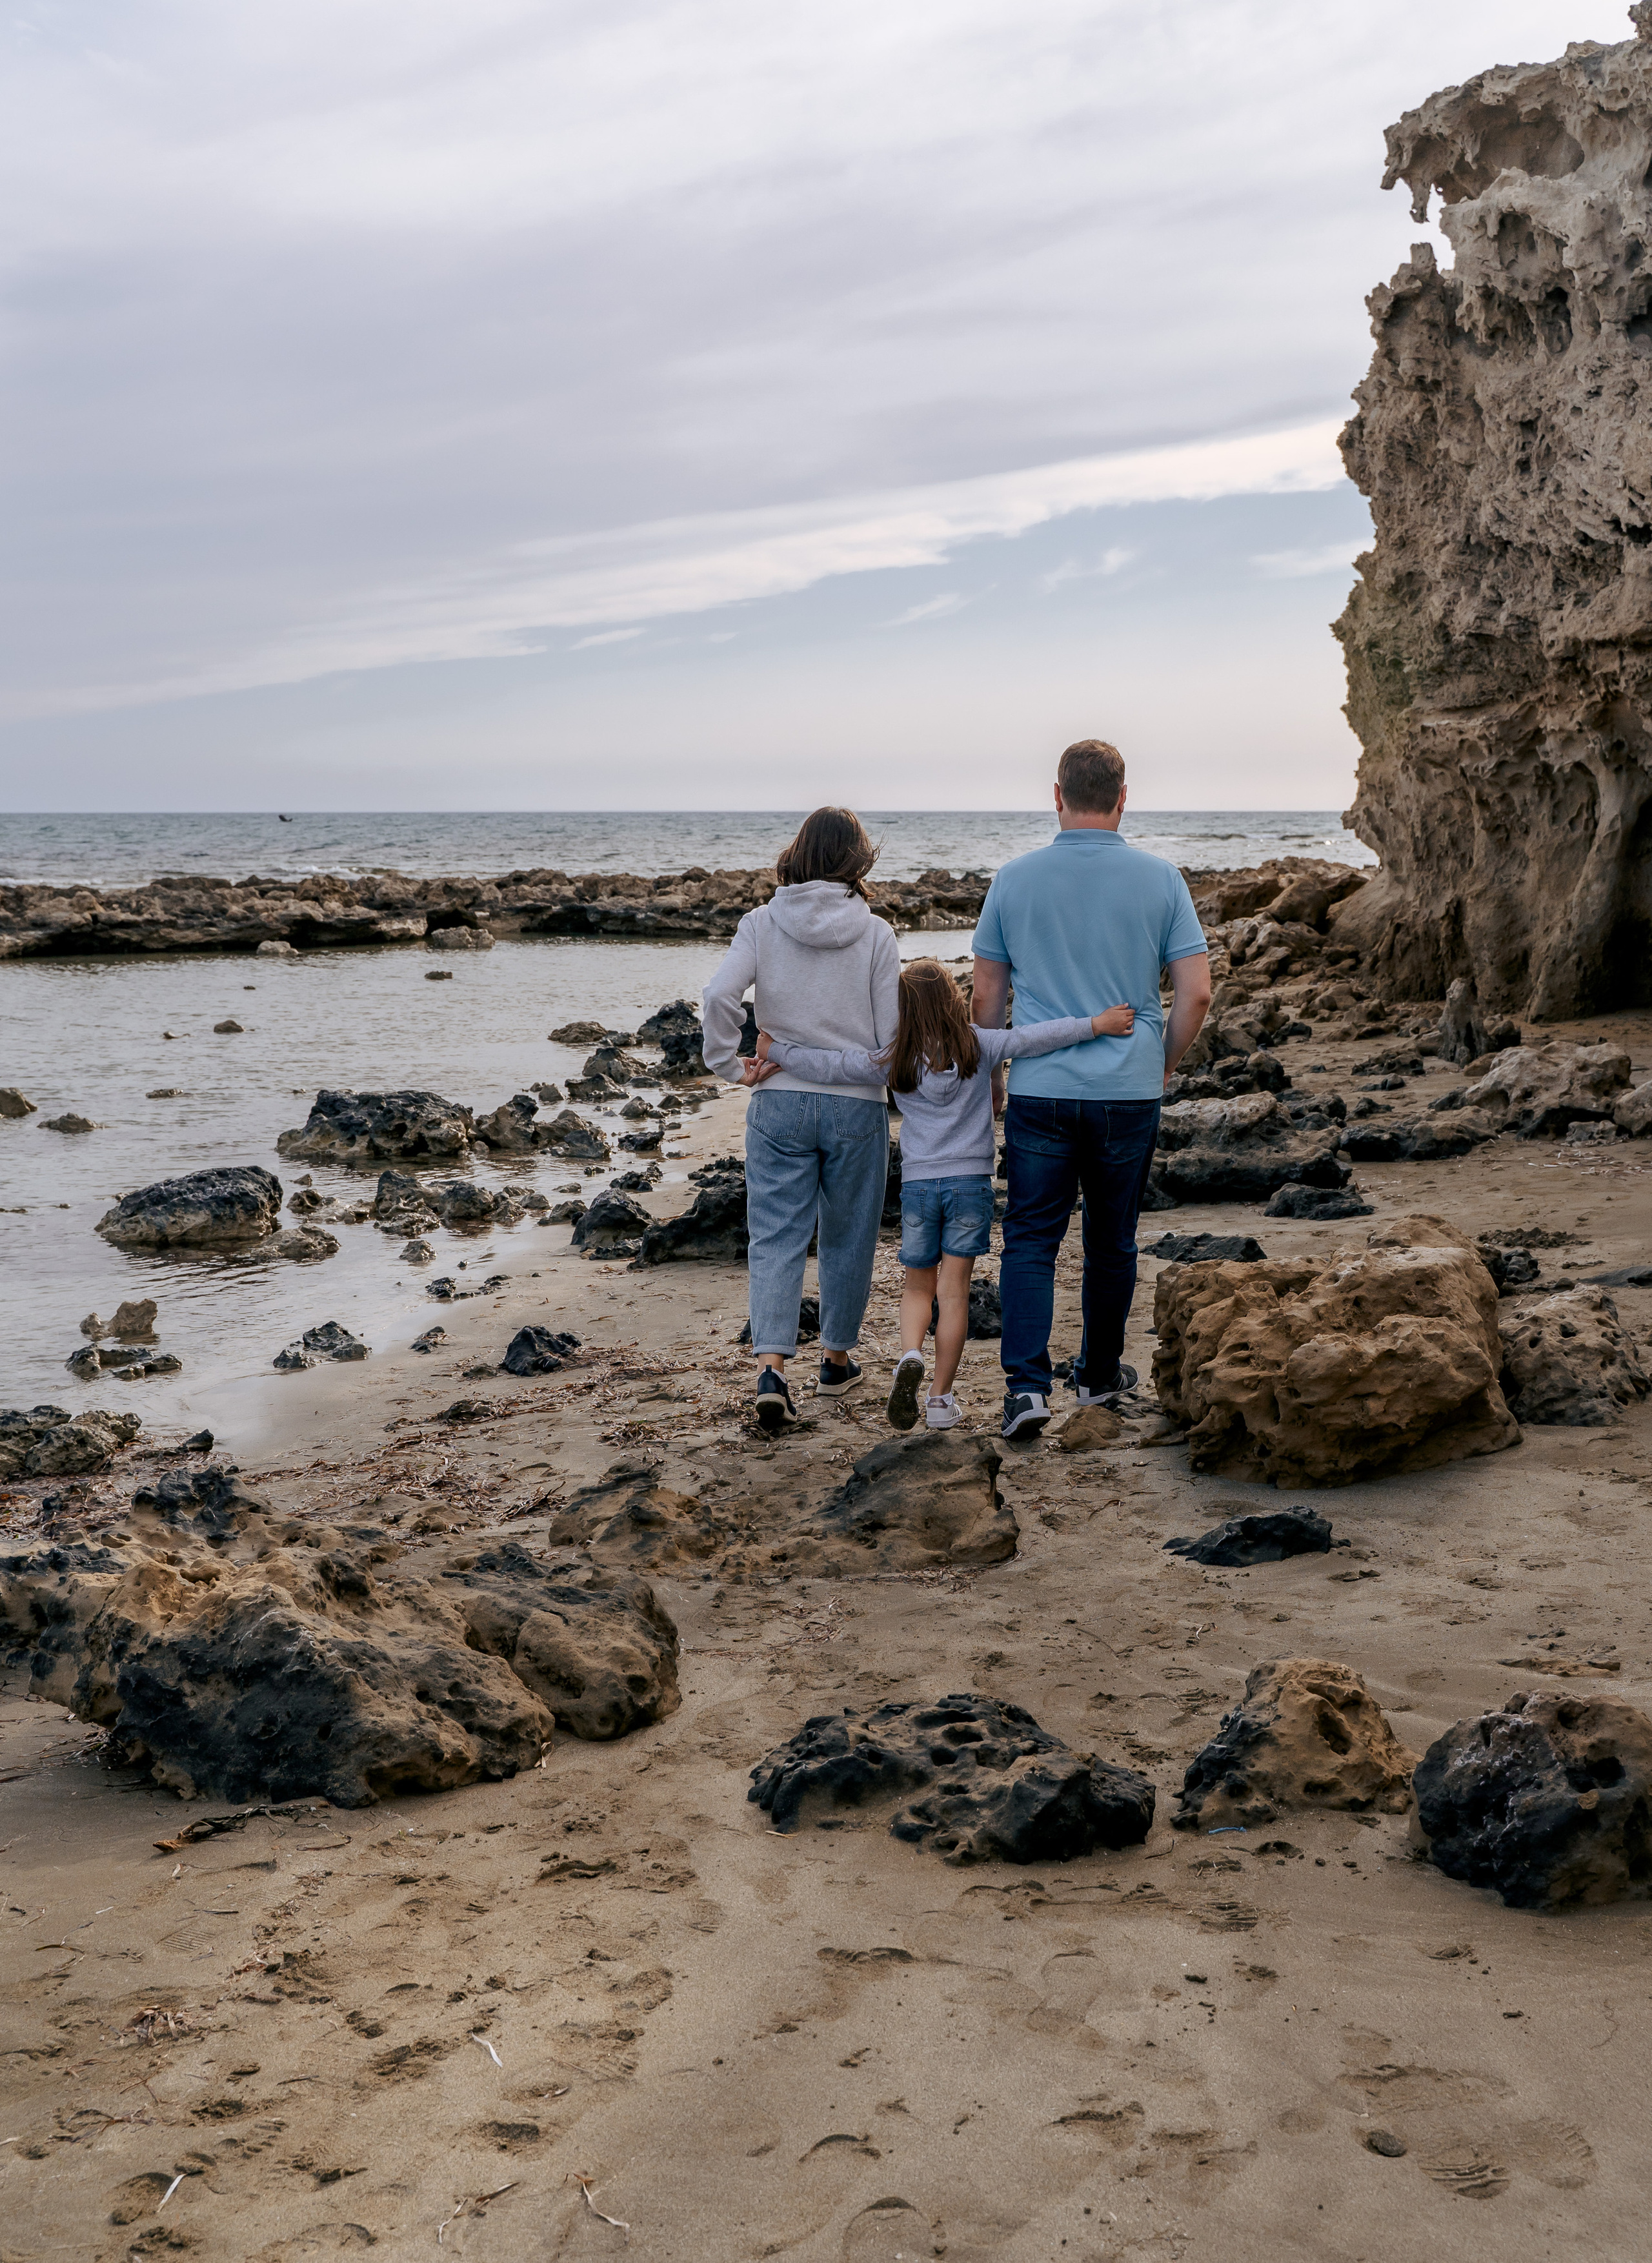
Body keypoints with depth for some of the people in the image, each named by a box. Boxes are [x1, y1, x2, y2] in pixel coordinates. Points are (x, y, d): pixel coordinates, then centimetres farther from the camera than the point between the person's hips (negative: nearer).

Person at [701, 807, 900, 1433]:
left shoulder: (762, 923, -3)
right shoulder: (875, 934, -5)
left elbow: (719, 995, -16)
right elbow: (891, 1035, -5)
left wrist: (730, 1065, -4)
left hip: (780, 1102, 0)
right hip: (857, 1104, 0)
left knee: (775, 1236, 3)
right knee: (847, 1236, 15)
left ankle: (771, 1367, -13)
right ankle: (837, 1359, 28)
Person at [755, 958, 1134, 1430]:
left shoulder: (895, 1061, -2)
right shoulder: (980, 1046, -5)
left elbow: (831, 1067, -3)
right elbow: (1034, 1038, -11)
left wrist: (776, 1051, 7)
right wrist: (1096, 1024, -9)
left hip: (918, 1183, 1)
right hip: (970, 1180, -1)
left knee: (918, 1286, 15)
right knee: (954, 1291, 3)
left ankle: (910, 1355, -13)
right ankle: (942, 1397, 5)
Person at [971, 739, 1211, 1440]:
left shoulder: (1015, 878, -1)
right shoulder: (1160, 879, -2)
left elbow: (985, 997, 3)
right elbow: (1195, 993, -3)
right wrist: (1162, 1066, 12)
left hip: (1039, 1091, -1)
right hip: (1129, 1093, 1)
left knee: (1030, 1239, 5)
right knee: (1112, 1241, 16)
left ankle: (1027, 1383, -9)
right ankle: (1100, 1373, 29)